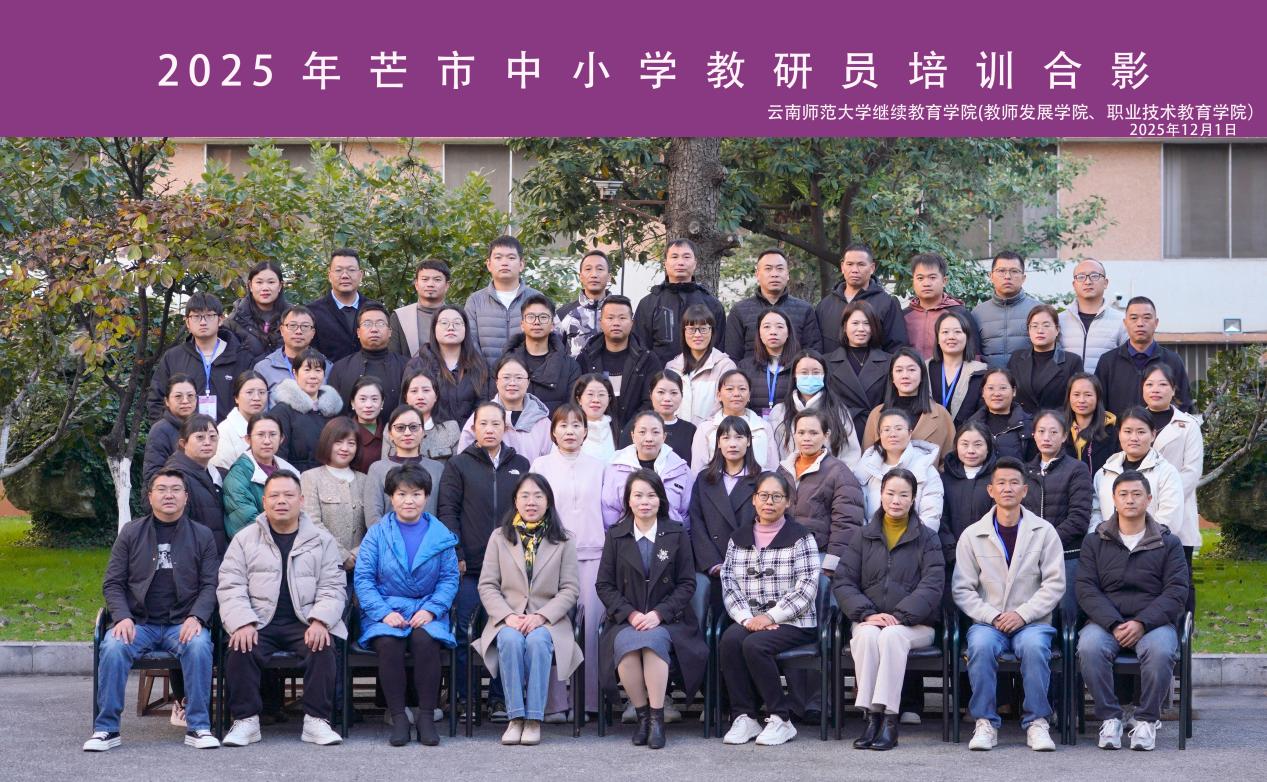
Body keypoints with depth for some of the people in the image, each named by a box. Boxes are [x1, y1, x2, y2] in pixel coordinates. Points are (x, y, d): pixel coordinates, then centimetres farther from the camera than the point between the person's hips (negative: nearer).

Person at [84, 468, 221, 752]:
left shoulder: (202, 535, 11)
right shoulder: (131, 532, 11)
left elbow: (210, 585, 5)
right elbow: (112, 583, 8)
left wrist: (196, 617, -13)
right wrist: (122, 618, -10)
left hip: (183, 623, 0)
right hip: (138, 622, 1)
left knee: (199, 646, -33)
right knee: (113, 647, -31)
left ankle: (198, 727, -23)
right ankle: (106, 728, -20)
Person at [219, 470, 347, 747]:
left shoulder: (322, 540, 12)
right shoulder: (245, 539, 12)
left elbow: (333, 588, 5)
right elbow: (230, 587, 4)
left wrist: (320, 621, -14)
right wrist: (243, 623, -14)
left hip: (305, 623, 0)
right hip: (259, 623, 0)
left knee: (323, 647, -29)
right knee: (240, 649, -28)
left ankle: (316, 721, -21)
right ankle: (246, 721, -17)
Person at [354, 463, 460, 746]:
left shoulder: (441, 536, 9)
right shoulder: (377, 534, 6)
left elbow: (450, 578, 6)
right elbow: (363, 578, 0)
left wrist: (431, 609, -11)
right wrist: (384, 613, -14)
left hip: (425, 611, 0)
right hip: (386, 610, 0)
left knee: (425, 640, -33)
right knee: (388, 643, -32)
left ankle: (426, 716, -20)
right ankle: (398, 718, -21)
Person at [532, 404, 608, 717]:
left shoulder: (598, 466, 13)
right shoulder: (541, 465, 10)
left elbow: (607, 510, 14)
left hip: (592, 553, 1)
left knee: (591, 624, -5)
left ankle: (588, 698, 0)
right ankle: (553, 700, -4)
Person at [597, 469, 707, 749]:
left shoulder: (676, 534, 7)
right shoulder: (615, 536, 9)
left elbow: (687, 584, 2)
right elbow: (604, 585, 6)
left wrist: (658, 614, -12)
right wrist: (631, 614, -10)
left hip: (667, 620, -1)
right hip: (626, 621, 1)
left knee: (653, 640, -34)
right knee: (625, 644, -33)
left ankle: (657, 718, -26)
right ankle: (641, 714, -17)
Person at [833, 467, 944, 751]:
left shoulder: (927, 539, 9)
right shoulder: (863, 537, 15)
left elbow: (932, 586, -4)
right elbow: (842, 582, 6)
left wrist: (899, 616, -18)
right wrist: (868, 613, -12)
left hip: (914, 624, -2)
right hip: (868, 621, 2)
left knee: (892, 635, -35)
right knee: (867, 635, -33)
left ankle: (888, 718, -37)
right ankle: (871, 716, -35)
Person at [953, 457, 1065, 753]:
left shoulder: (1044, 532, 6)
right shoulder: (972, 535, 7)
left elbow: (1055, 584, 0)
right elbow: (962, 589, 3)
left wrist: (1022, 614, -13)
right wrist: (992, 617, -12)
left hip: (1032, 620, 0)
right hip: (987, 620, 1)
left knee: (1034, 645, -34)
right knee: (981, 645, -33)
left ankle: (1036, 722, -21)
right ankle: (985, 722, -22)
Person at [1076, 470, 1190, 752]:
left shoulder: (1168, 544, 13)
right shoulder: (1094, 542, 15)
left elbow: (1177, 592, 2)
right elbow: (1087, 589, 3)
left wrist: (1142, 623, -14)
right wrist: (1114, 624, -15)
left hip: (1153, 621, -1)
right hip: (1105, 620, 1)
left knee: (1160, 651, -35)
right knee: (1089, 647, -33)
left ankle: (1147, 719, -16)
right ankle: (1109, 717, -19)